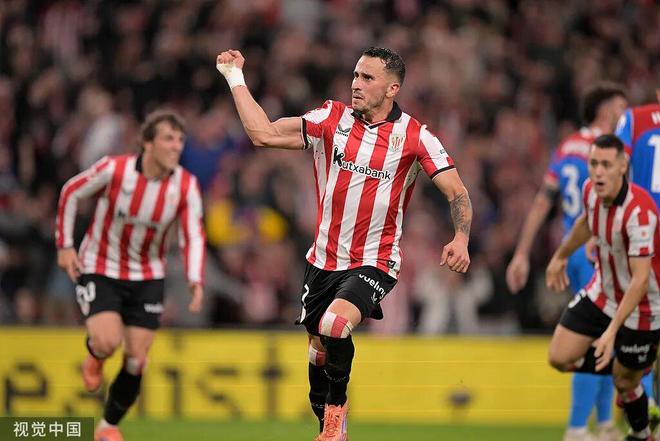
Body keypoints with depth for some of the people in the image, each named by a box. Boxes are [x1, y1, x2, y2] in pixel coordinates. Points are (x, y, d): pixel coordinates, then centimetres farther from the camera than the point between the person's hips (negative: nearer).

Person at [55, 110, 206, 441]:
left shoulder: (186, 186, -13)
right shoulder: (113, 169, -20)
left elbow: (193, 237, -13)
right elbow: (70, 193, -4)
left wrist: (196, 282, -30)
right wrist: (65, 245, -5)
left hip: (146, 277, 3)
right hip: (98, 269, -3)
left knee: (136, 360, -2)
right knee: (108, 342, -24)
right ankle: (94, 357, 15)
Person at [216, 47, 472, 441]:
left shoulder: (414, 135, -6)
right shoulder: (332, 119, 2)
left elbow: (457, 192, -6)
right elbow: (265, 134, -2)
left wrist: (461, 239, -22)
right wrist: (236, 79, -2)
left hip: (375, 262, -4)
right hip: (324, 260, 4)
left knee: (334, 326, -28)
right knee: (318, 350, 9)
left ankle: (337, 405, -2)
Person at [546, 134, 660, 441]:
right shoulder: (591, 190, -11)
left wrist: (612, 331, -40)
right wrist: (561, 256, 29)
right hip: (601, 292, 7)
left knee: (625, 382, 6)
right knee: (560, 358, 0)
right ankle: (626, 368, 25)